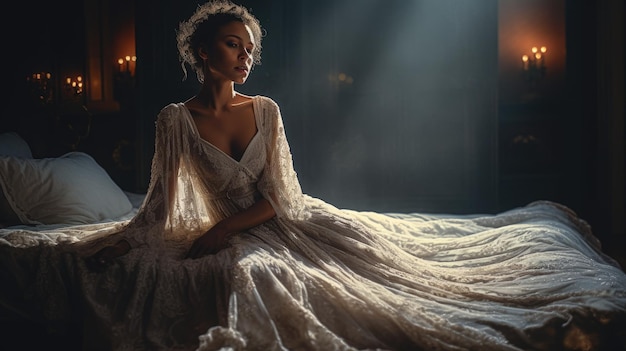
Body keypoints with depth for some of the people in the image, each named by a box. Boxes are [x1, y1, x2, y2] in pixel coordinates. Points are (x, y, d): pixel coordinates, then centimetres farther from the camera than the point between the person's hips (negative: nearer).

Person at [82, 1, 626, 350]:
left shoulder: (266, 109, 1)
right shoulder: (176, 119, -5)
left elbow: (282, 196, -4)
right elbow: (161, 200, -1)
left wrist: (221, 230, -14)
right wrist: (122, 242, -13)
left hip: (290, 220, 2)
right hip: (239, 239, -2)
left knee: (391, 254, -7)